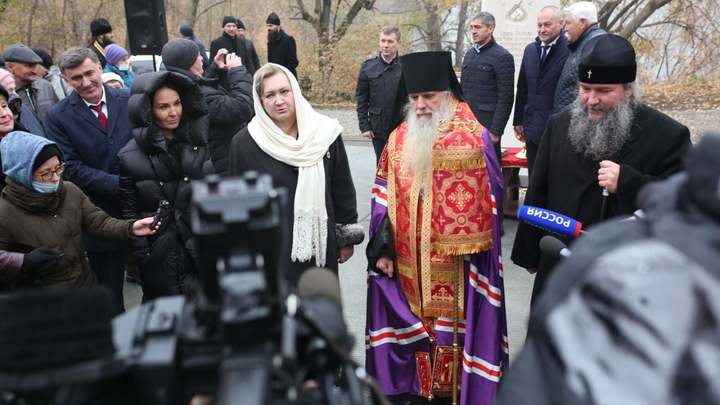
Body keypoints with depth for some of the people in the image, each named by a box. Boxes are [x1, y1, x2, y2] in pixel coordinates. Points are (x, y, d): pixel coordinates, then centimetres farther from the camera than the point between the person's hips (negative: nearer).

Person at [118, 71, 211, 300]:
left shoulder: (199, 139, 0)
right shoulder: (131, 157, -6)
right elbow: (130, 212, -1)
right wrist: (144, 258, -5)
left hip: (206, 251, 2)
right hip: (161, 261, -2)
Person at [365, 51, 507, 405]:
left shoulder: (474, 139, -8)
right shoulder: (399, 140, 6)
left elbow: (484, 201, -10)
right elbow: (383, 198, 7)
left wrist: (471, 247, -14)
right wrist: (381, 248, -1)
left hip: (455, 263, -4)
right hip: (406, 261, 4)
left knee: (452, 326, 5)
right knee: (409, 327, 13)